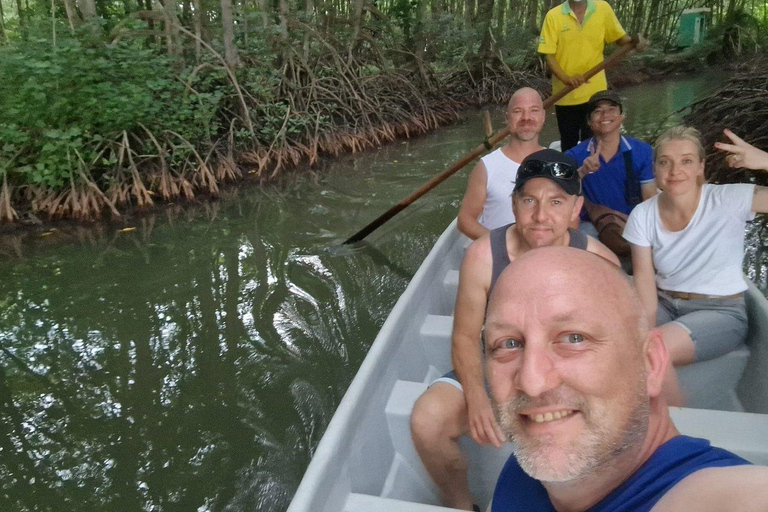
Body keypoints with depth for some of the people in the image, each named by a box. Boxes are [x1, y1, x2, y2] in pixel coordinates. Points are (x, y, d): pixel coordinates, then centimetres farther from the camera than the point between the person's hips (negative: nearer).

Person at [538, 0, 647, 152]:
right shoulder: (553, 16, -6)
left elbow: (619, 38, 10)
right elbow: (549, 55, -8)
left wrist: (634, 40, -14)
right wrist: (566, 78, -25)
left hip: (595, 92, 1)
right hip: (565, 95, -1)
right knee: (568, 145, 12)